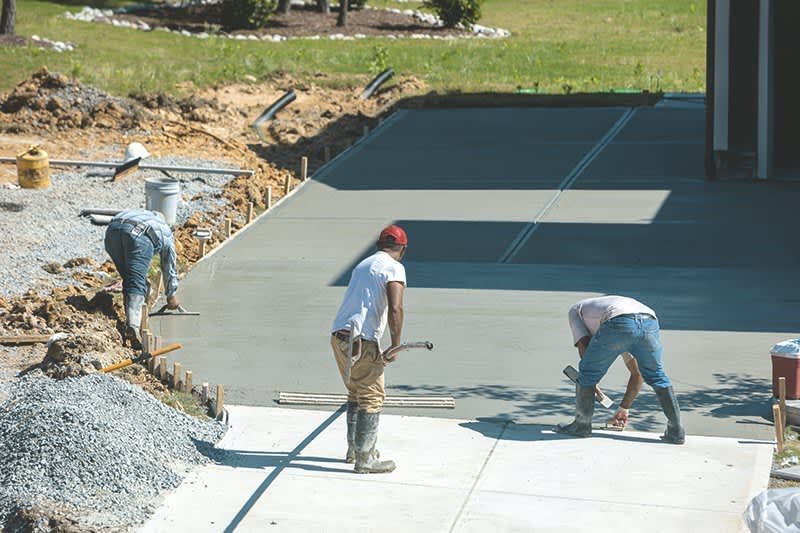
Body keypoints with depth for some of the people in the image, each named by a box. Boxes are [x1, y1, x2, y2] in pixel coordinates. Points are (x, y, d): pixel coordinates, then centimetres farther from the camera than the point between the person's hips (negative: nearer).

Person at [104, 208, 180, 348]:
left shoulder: (141, 214, 46)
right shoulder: (166, 232, 35)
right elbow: (170, 268, 42)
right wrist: (171, 296, 54)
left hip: (113, 229, 4)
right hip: (140, 236, -4)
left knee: (129, 280, 19)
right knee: (137, 284, -9)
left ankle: (130, 322, 11)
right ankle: (132, 326, -30)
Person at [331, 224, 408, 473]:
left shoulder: (362, 265, 20)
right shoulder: (394, 268, -5)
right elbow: (395, 308, -18)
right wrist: (396, 345, -10)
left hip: (338, 335, 8)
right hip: (363, 341, -8)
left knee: (356, 393, 22)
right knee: (372, 398, 1)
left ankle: (354, 448, 30)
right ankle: (364, 459, 3)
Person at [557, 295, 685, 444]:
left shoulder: (576, 310, 36)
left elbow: (584, 346, 19)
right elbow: (637, 374, 44)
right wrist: (624, 408, 51)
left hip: (618, 323, -5)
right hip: (650, 321, 5)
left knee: (588, 372, 18)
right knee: (657, 377, 26)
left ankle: (581, 425, 29)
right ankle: (676, 431, 24)